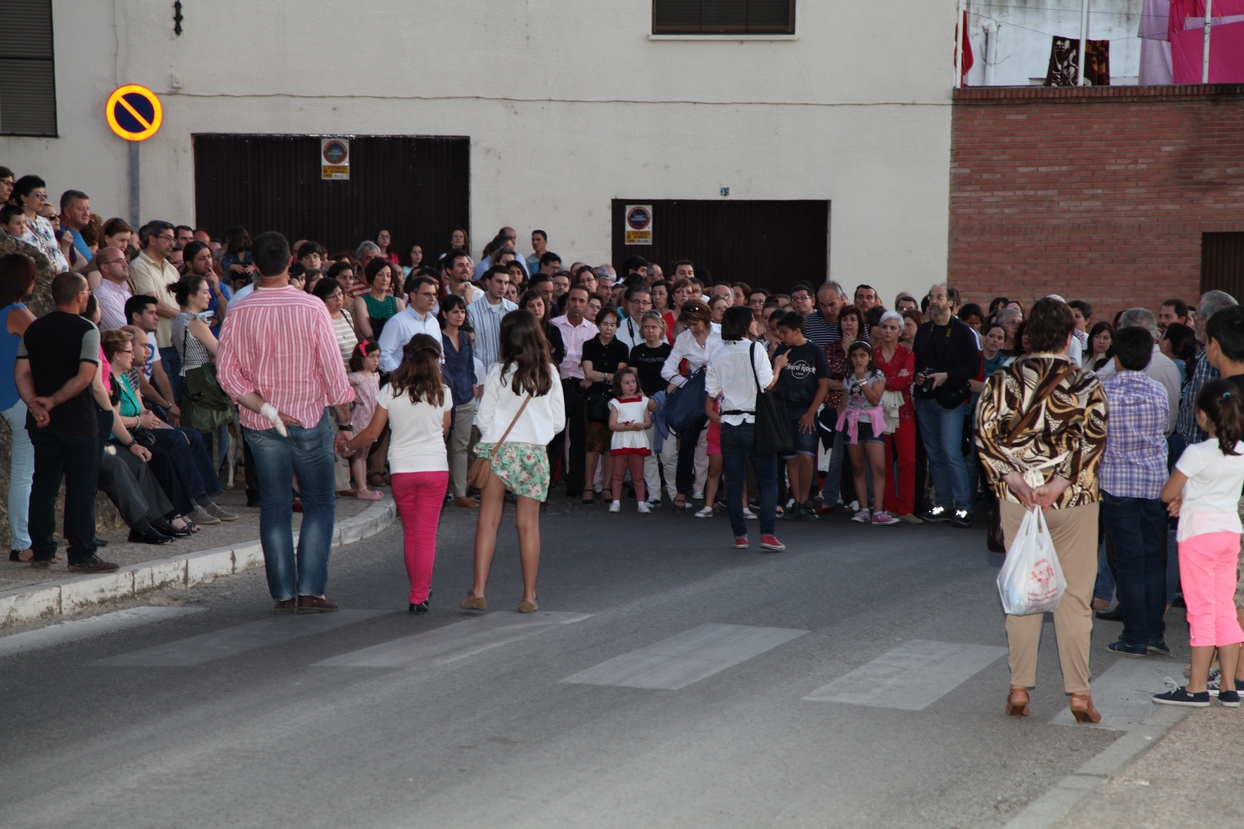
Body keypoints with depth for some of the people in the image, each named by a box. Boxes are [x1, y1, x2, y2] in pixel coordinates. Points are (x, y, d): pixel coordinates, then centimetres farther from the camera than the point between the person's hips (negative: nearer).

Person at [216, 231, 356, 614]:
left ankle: (284, 593, 7)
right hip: (309, 418, -2)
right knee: (318, 504, 7)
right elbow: (333, 369, -8)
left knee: (274, 507, 8)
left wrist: (266, 409, -8)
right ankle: (310, 591, 1)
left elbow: (227, 372, -8)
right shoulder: (311, 308, -11)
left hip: (260, 424, 2)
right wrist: (344, 421, 0)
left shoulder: (238, 313, -5)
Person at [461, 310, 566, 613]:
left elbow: (484, 418, -2)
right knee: (529, 524, 6)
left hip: (498, 449, -2)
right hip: (535, 452, 2)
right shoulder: (549, 373, 0)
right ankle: (529, 596, 7)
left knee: (488, 520, 3)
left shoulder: (498, 372, -6)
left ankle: (478, 591, -2)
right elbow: (559, 418, 5)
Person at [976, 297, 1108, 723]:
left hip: (1018, 497, 1)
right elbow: (1093, 439, -15)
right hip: (1075, 501, -1)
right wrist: (1061, 484, -16)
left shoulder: (1003, 379, 0)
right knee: (1074, 597, 5)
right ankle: (1079, 693, 5)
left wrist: (1014, 477, -13)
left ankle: (1019, 689, 10)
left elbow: (985, 432, -11)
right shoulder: (1087, 384, -3)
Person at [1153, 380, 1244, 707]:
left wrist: (1182, 498, 10)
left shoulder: (1197, 454, -17)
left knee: (1201, 611, -2)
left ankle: (1197, 688, 3)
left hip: (1199, 533, -6)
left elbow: (1167, 493, -10)